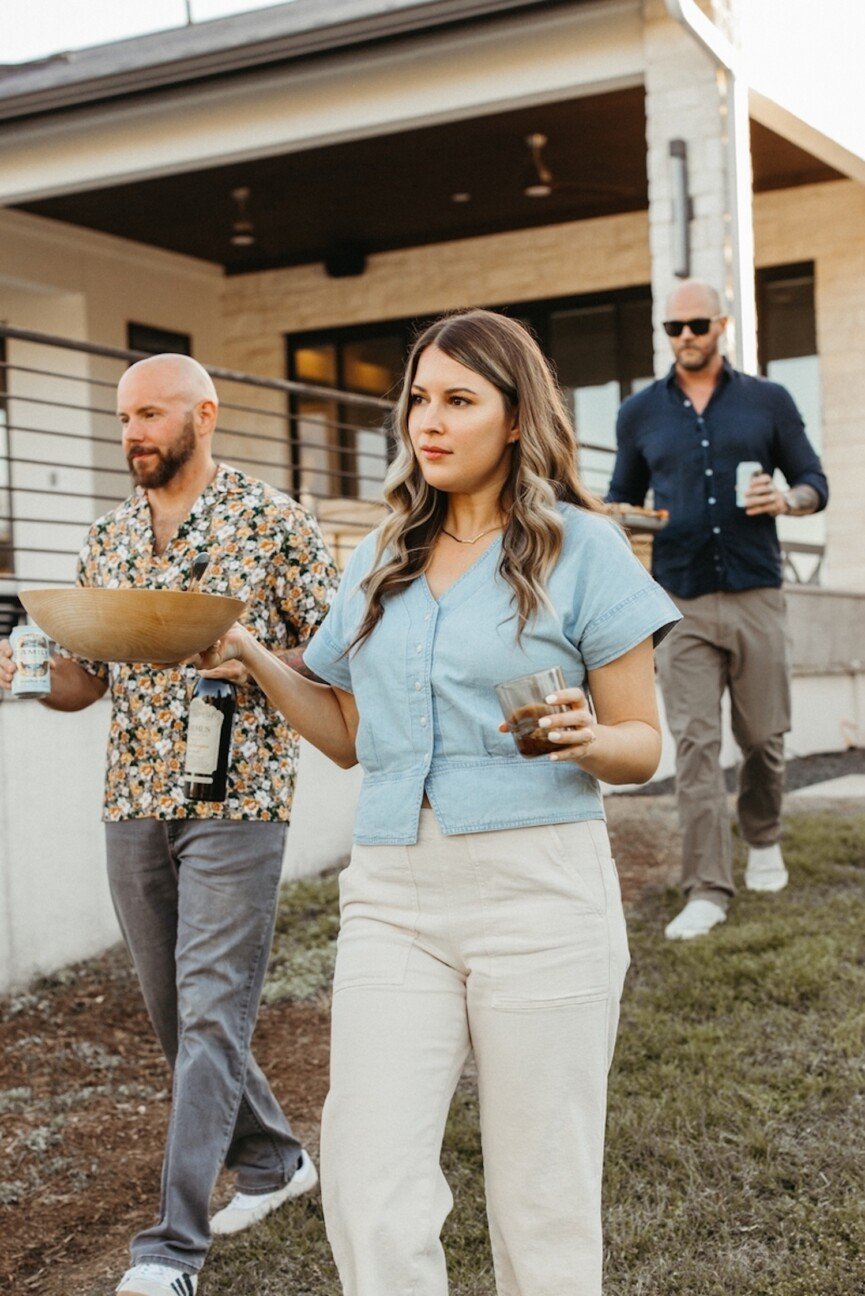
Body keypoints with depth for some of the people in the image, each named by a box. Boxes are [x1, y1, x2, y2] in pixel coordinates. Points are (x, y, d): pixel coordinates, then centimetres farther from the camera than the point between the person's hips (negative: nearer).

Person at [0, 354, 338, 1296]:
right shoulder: (106, 541, 13)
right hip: (131, 802, 6)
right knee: (175, 1013, 14)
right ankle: (271, 1160, 34)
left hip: (236, 799, -6)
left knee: (210, 1012, -6)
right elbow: (84, 679, 15)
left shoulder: (272, 522, -3)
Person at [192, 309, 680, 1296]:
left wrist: (586, 739, -20)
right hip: (393, 891, 4)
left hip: (539, 891, -3)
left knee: (543, 1201, 7)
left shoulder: (580, 546, 1)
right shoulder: (380, 559, 14)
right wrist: (256, 664, 5)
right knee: (368, 1198, -4)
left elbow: (642, 743, 2)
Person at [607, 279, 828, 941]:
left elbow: (814, 482, 11)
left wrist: (787, 500, -12)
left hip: (756, 596, 0)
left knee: (764, 736, 8)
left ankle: (764, 840, 36)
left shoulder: (768, 401, 7)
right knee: (695, 744, -5)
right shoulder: (640, 413, 10)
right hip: (682, 604, 0)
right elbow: (623, 496, 17)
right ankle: (707, 891, -1)